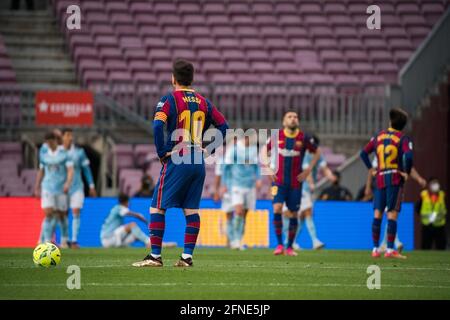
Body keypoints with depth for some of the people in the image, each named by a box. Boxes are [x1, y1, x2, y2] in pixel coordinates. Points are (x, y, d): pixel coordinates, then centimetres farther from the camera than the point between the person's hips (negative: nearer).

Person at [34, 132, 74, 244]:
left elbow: (70, 170, -8)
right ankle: (46, 240, -14)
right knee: (48, 214, -13)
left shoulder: (64, 154, -1)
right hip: (47, 188, 0)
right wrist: (37, 187, 16)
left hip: (61, 189, 0)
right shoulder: (44, 155, 7)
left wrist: (68, 183, -24)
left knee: (59, 215, 4)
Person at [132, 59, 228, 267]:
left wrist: (162, 153, -9)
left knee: (157, 208, 0)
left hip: (176, 162, -5)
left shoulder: (170, 99, -5)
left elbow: (157, 126, -18)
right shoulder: (202, 102, 12)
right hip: (198, 162, 5)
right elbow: (223, 125, 13)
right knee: (191, 210, 8)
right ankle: (187, 256, 5)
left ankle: (155, 256, -3)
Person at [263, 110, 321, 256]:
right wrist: (268, 169, 2)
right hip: (279, 180, 0)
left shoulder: (304, 138, -4)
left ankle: (289, 247, 17)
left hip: (296, 182, 1)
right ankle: (279, 244, -10)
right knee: (277, 209, -18)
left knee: (293, 214, 4)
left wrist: (308, 170, 1)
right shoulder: (276, 136, -2)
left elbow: (317, 152, 10)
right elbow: (265, 151, 14)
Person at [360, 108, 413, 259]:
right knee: (392, 214, -4)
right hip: (395, 179, -4)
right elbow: (408, 156, -21)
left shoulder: (379, 136, 9)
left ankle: (375, 249, 9)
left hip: (380, 179, 4)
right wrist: (407, 173, -8)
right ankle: (390, 249, -6)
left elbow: (363, 153, 10)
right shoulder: (403, 139, -5)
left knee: (377, 214, 8)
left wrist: (371, 169, 14)